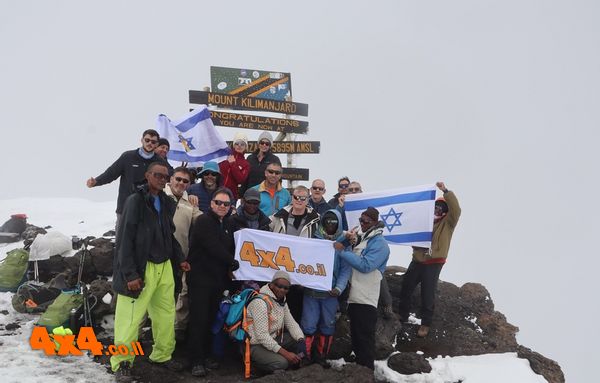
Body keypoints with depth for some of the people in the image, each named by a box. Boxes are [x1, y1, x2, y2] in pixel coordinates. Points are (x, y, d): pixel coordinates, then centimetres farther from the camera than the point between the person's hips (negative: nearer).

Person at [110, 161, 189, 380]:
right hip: (141, 268, -7)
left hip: (164, 267, 7)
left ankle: (162, 355, 27)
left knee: (166, 314, 13)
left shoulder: (167, 204, 11)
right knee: (131, 317, -5)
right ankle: (122, 362, 7)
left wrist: (179, 259, 11)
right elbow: (125, 239, -14)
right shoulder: (135, 201, -10)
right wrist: (130, 274, -18)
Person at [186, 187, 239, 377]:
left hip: (219, 279, 6)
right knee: (199, 319, -5)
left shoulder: (229, 224, 13)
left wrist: (228, 272, 3)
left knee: (211, 319, 9)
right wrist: (233, 262, -8)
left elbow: (231, 247, 17)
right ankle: (196, 361, 0)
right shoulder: (203, 221, -11)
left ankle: (206, 355, 20)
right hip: (200, 278, -6)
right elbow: (214, 248, -18)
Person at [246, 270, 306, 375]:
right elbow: (262, 336, -28)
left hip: (273, 338, 9)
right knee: (281, 362, -28)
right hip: (256, 345, -9)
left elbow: (291, 323, 8)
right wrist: (285, 353, -30)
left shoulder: (281, 300, 5)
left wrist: (301, 341, -13)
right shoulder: (260, 302, -23)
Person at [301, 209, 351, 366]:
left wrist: (339, 288, -17)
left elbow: (346, 269, -4)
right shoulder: (314, 239, 2)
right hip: (311, 290, -1)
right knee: (309, 325, -1)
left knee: (328, 325, 11)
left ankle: (321, 356, 25)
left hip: (330, 293, 1)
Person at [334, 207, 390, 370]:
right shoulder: (360, 238, 15)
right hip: (354, 296, 9)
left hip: (366, 300, -9)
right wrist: (351, 243, 5)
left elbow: (365, 265, -23)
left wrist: (343, 251, -20)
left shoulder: (379, 243, -12)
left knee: (365, 338, -3)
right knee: (356, 335, 17)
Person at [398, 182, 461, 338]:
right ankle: (402, 315, 31)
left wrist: (445, 191, -28)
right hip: (417, 260, 6)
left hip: (433, 264, -6)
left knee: (427, 294, -3)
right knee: (405, 288, 13)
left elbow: (456, 209, -22)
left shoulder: (448, 223, -4)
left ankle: (425, 324, 11)